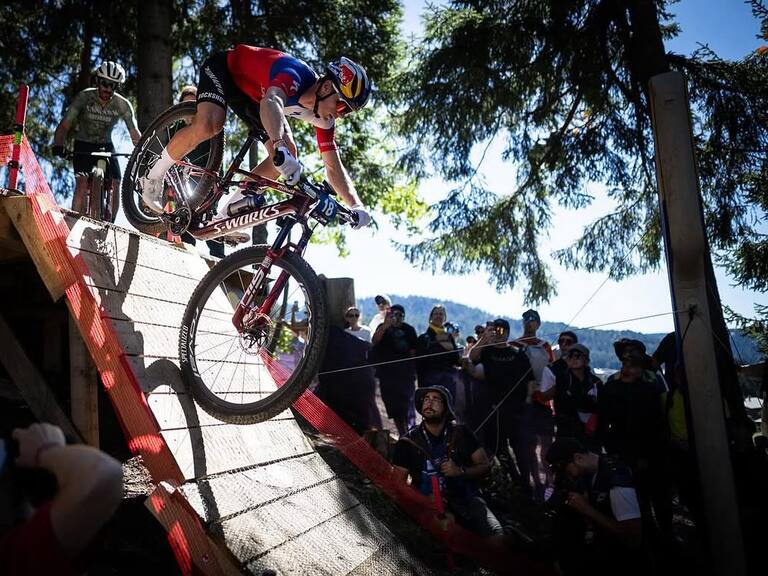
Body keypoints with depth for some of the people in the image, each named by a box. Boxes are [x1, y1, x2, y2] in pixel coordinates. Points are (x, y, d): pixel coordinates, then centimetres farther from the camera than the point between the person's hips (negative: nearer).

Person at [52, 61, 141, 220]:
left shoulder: (123, 104, -14)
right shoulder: (84, 97, -18)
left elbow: (134, 132, -14)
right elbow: (64, 125, -20)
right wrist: (58, 146, -37)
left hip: (105, 146, 2)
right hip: (83, 145, -2)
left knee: (115, 185, -15)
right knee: (82, 184, -22)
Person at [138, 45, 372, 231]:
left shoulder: (323, 117, -15)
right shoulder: (295, 76, -37)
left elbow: (333, 166, -14)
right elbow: (271, 102, -59)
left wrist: (356, 206, -27)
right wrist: (280, 147, -76)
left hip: (251, 93, 7)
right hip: (224, 67, -7)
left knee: (288, 153, -10)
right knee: (210, 124, -36)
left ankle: (225, 212, -2)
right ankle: (153, 178, -12)